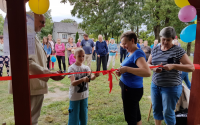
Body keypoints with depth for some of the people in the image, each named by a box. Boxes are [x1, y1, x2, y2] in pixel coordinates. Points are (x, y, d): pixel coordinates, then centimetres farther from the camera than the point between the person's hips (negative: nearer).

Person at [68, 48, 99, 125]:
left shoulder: (86, 68, 1)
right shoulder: (72, 68, -13)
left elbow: (91, 77, -13)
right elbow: (73, 83, -23)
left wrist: (95, 76, -35)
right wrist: (83, 79, -40)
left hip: (84, 95, 4)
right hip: (75, 96, -4)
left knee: (83, 116, 18)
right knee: (74, 118, 8)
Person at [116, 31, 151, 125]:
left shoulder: (138, 53, -19)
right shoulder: (130, 53, 8)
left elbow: (147, 72, -33)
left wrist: (126, 69, -29)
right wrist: (122, 71, 1)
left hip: (132, 89, -9)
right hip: (128, 88, 9)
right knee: (136, 116, 23)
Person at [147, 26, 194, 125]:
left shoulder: (178, 50, -9)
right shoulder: (155, 50, 5)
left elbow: (191, 67, -12)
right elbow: (148, 64, 9)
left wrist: (173, 66, -25)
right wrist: (154, 68, -13)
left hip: (171, 87, -5)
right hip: (155, 85, 5)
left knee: (168, 113, 7)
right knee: (156, 109, 17)